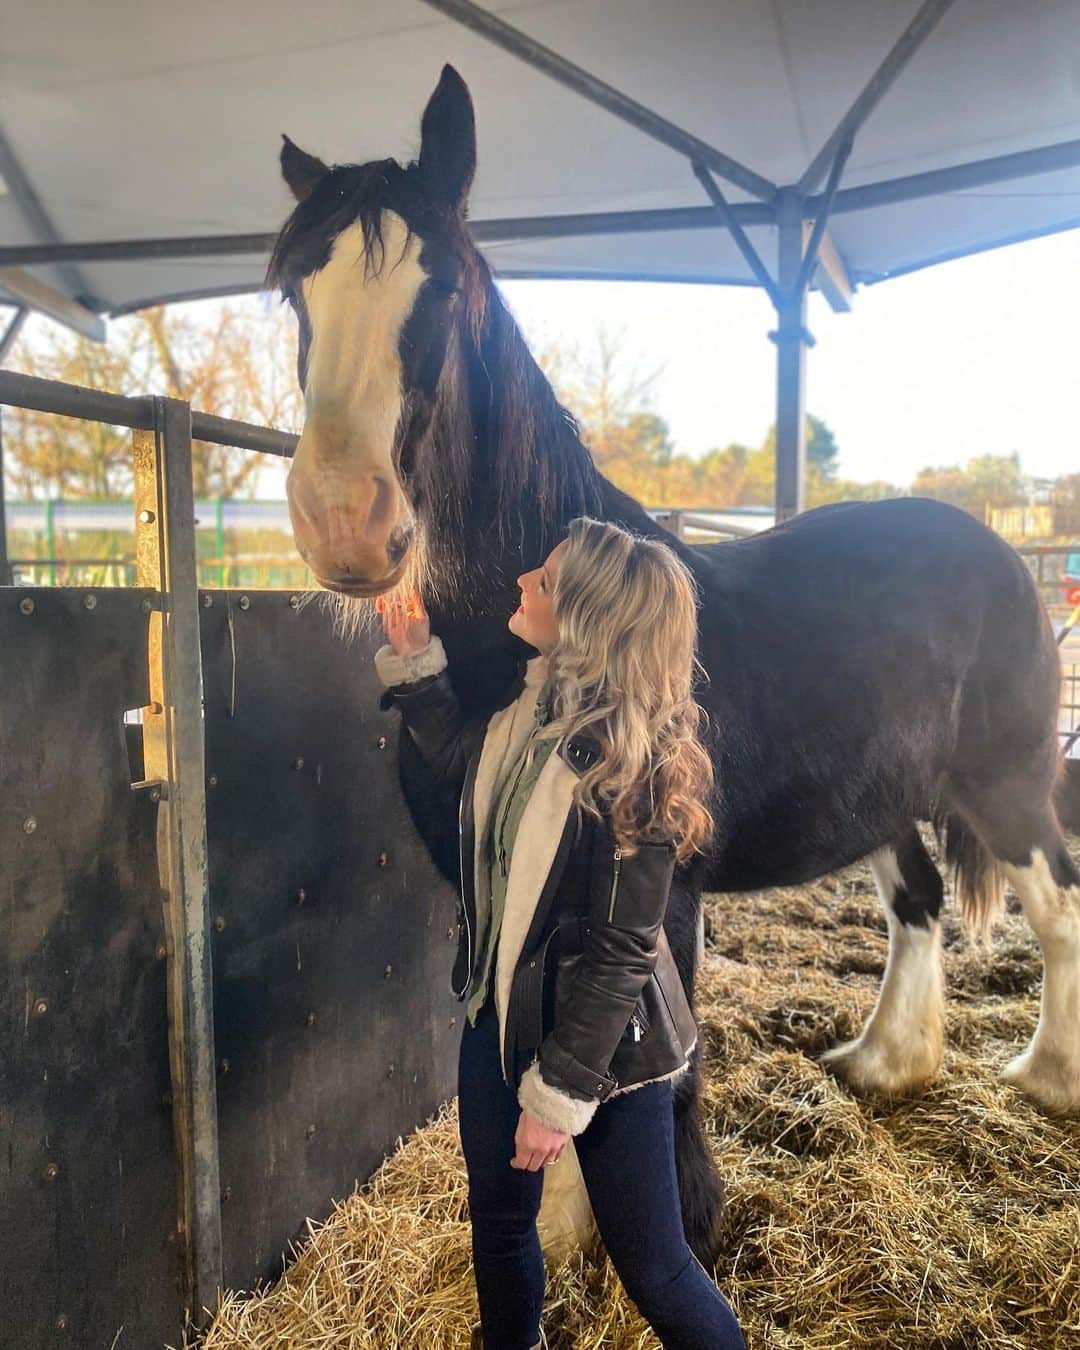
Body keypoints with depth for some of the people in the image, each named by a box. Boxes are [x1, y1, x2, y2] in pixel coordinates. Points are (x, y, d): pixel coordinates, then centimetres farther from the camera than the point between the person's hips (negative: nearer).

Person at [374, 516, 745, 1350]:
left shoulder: (626, 759, -27)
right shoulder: (537, 703, -4)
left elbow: (620, 950, -23)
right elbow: (461, 759, 18)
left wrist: (558, 1095, -17)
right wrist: (414, 661, 8)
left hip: (600, 1035, -7)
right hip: (502, 1007, 8)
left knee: (652, 1269, 10)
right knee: (498, 1220, 25)